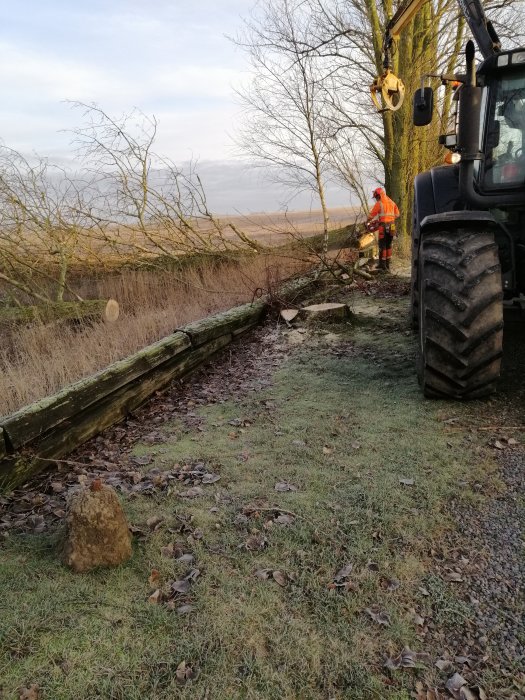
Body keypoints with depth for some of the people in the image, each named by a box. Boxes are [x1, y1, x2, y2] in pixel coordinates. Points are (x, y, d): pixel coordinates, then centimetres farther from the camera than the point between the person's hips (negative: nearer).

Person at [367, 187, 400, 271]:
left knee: (382, 245, -1)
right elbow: (397, 214, 17)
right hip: (392, 226, 6)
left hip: (384, 226, -6)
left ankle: (382, 265, -1)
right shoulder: (391, 202, 13)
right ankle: (387, 264, 17)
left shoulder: (379, 203, -7)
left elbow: (371, 215, -3)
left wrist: (366, 222, 12)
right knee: (389, 245, 13)